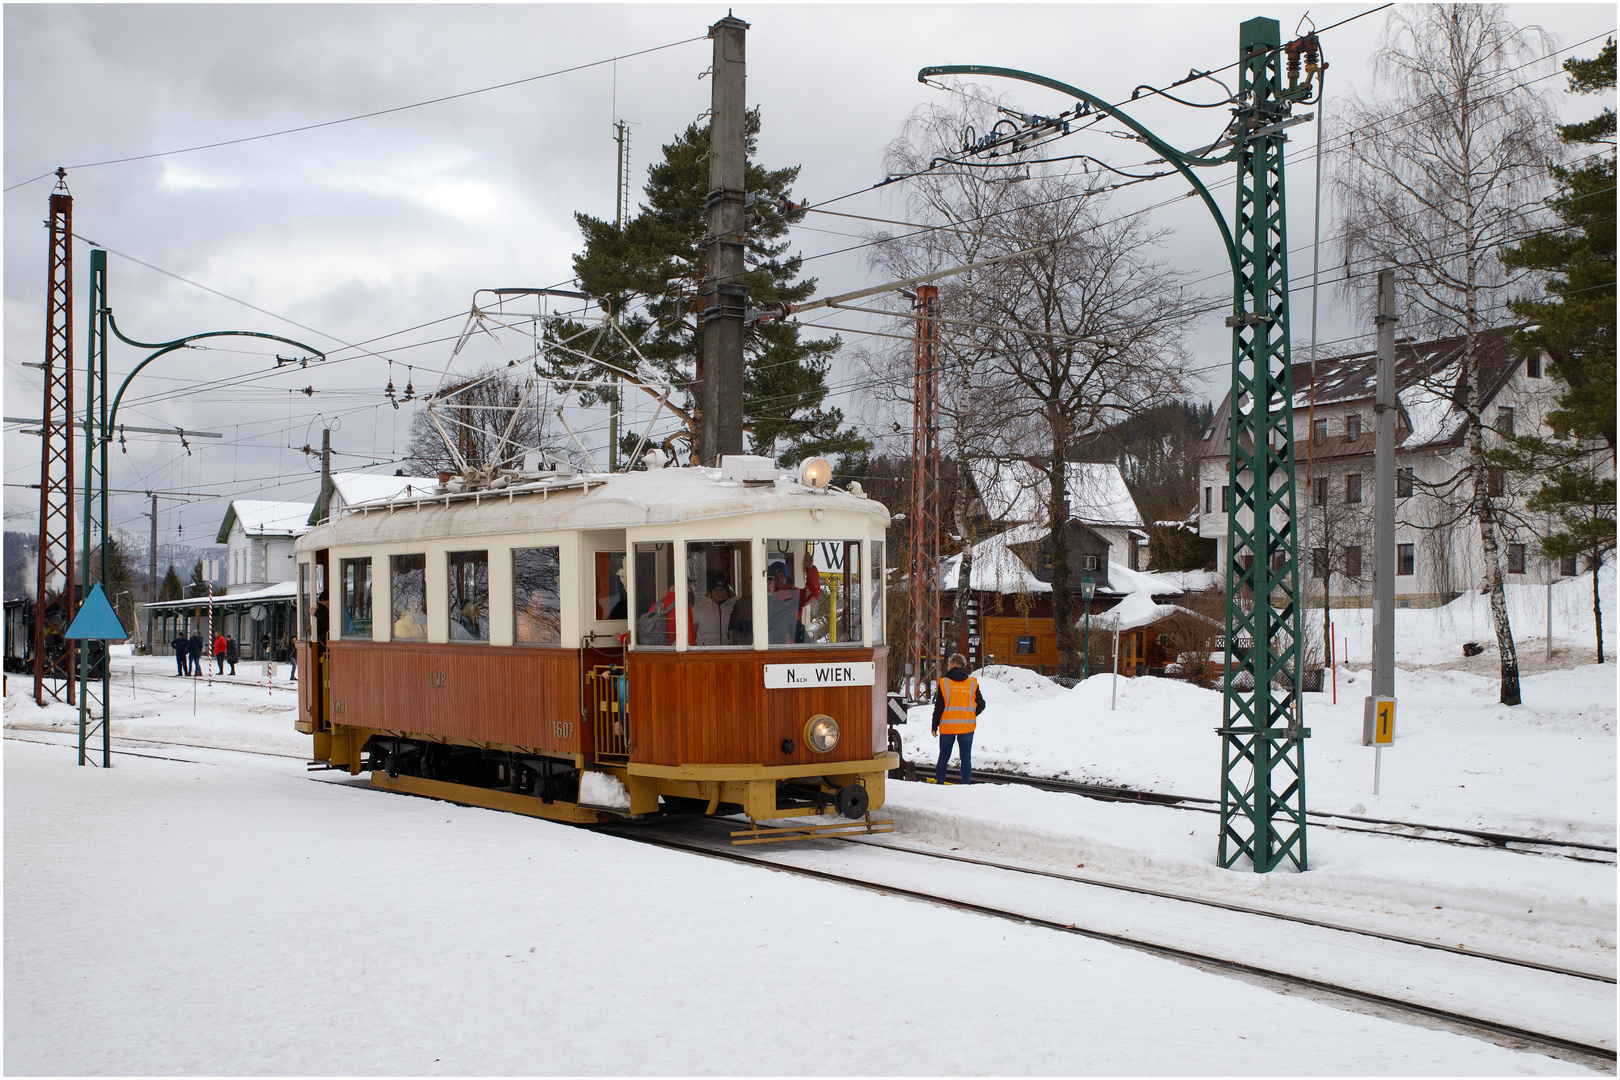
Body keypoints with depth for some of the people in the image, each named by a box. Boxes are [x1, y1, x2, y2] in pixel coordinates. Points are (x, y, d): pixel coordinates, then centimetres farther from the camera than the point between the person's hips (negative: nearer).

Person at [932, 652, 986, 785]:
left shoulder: (944, 683, -7)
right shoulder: (972, 683, 0)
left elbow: (938, 708, -5)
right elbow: (981, 705, 3)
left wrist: (934, 726, 4)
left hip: (947, 727, -1)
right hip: (967, 726, 1)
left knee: (943, 758, 9)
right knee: (966, 758, 7)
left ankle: (939, 784, 12)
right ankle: (966, 784, 4)